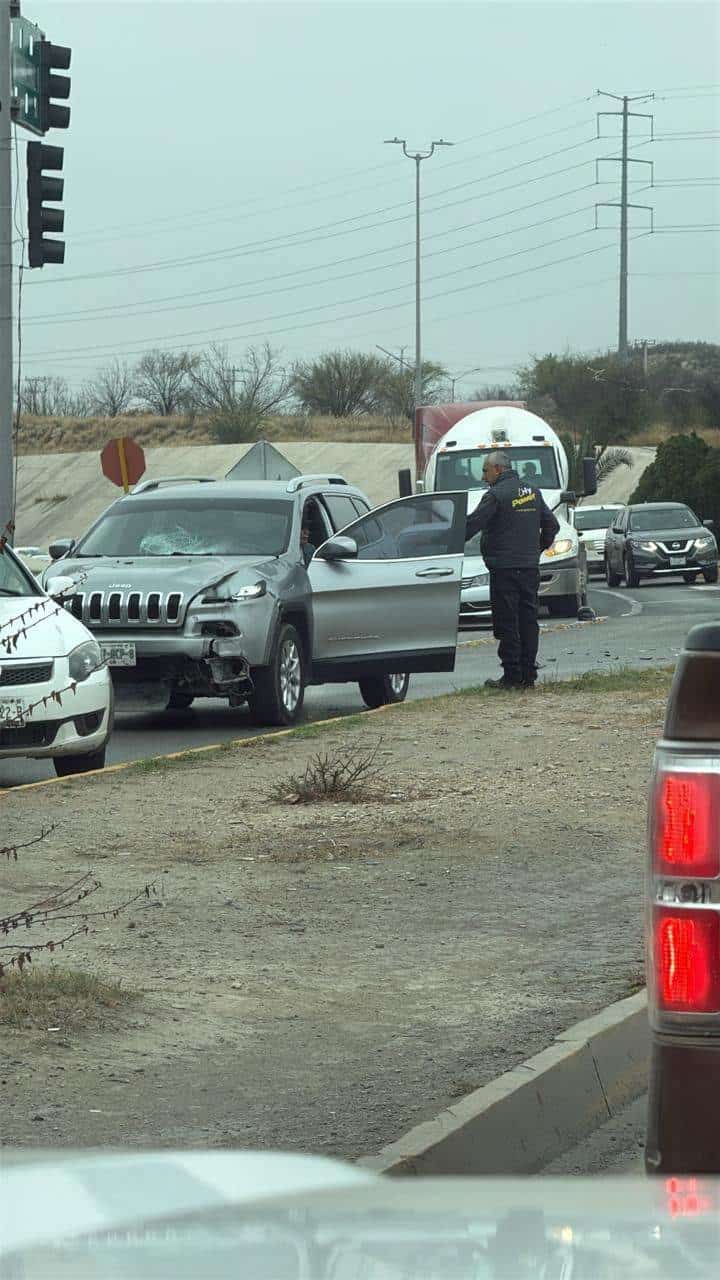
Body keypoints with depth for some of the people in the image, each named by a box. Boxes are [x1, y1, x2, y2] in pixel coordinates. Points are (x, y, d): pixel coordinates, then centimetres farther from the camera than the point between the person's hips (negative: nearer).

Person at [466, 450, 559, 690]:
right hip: (530, 568, 7)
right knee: (528, 621, 10)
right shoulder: (533, 492, 13)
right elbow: (552, 524, 18)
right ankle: (528, 675, 10)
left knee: (507, 624, -4)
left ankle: (512, 676, -6)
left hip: (504, 568, -7)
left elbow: (472, 525, -14)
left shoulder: (496, 495, -10)